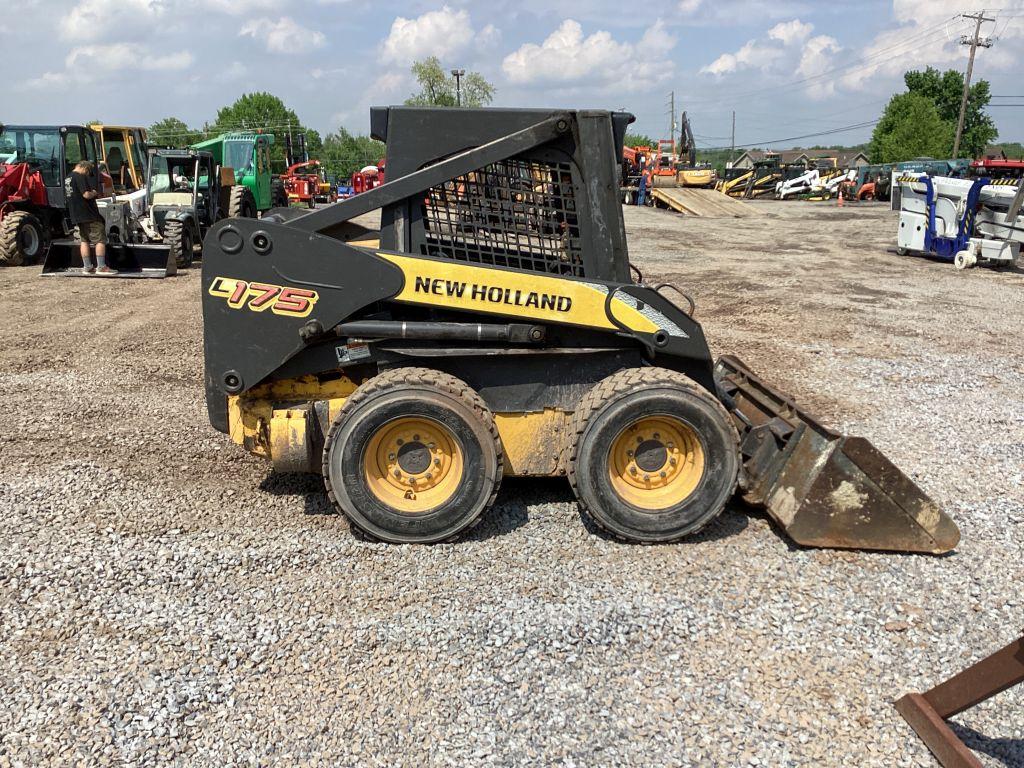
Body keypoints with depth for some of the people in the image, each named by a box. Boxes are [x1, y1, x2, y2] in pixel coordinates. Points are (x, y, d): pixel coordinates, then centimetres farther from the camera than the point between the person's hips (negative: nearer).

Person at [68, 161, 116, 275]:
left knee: (85, 240, 14)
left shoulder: (69, 177, 16)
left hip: (77, 215, 9)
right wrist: (95, 193, -3)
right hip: (88, 214, -9)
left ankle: (87, 267, 14)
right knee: (100, 239, -5)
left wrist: (92, 193, 14)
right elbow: (86, 194, -22)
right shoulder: (80, 177, -13)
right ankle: (101, 267, -8)